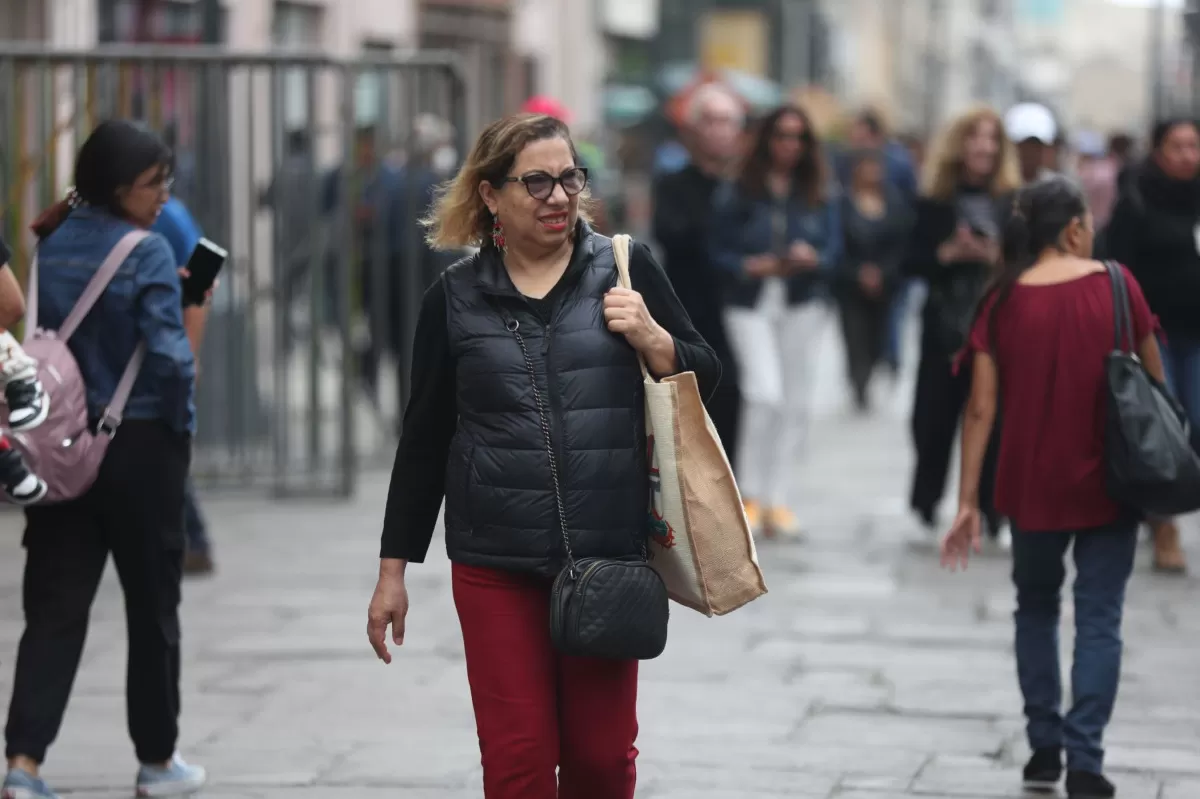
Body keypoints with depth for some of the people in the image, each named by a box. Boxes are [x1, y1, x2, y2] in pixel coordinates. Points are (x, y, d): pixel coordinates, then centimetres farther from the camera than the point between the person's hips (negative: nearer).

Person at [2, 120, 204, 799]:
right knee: (152, 605, 10)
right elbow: (169, 354, -18)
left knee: (55, 603, 5)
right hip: (142, 446, -5)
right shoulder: (148, 253, -14)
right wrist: (181, 425, -5)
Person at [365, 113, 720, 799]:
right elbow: (424, 439, 8)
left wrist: (650, 338, -13)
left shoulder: (625, 270, 2)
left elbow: (705, 377, 8)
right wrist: (393, 571, 7)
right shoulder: (456, 298, 4)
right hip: (495, 566, 0)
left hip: (609, 557, 0)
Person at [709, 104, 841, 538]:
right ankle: (750, 495, -5)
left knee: (795, 404, 3)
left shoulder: (821, 194, 7)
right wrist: (750, 266, -17)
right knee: (764, 394, -16)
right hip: (750, 303, -3)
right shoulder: (736, 194, 0)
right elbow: (717, 250, -1)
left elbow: (834, 248, 4)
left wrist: (813, 259, -17)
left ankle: (776, 498, 11)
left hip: (802, 305, 3)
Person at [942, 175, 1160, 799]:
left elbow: (982, 407, -7)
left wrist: (967, 501, -3)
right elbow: (1153, 380, 0)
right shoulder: (1115, 285, -7)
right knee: (1099, 618, 4)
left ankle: (1045, 749, 19)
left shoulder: (1003, 300, -5)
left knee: (1036, 606, 20)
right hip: (1108, 480, -1)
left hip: (1032, 484, 2)